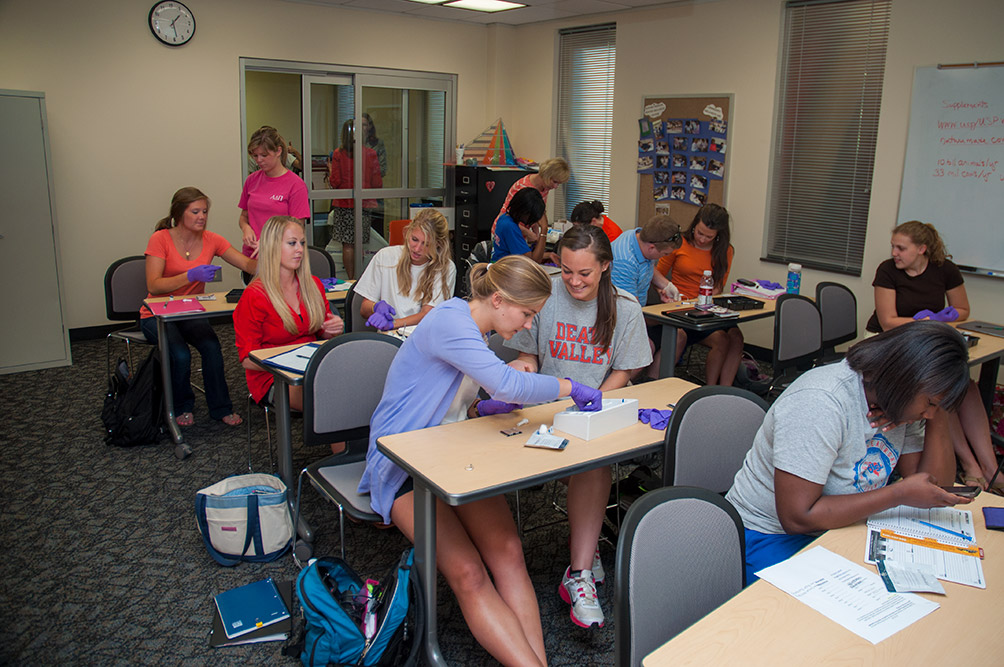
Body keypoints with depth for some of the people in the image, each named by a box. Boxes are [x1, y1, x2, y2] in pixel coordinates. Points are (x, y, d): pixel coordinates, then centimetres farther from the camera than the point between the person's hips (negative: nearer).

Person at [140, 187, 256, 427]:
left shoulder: (211, 240, -2)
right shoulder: (161, 239, -12)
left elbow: (249, 265, -10)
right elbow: (153, 285, -20)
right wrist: (191, 275, -33)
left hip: (192, 312, 3)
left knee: (212, 346, -28)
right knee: (180, 355, -29)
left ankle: (221, 408, -9)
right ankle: (182, 408, -1)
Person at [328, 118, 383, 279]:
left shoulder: (338, 154, -5)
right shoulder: (371, 153, -2)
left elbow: (334, 182, -5)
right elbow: (377, 183, -1)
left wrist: (330, 169, 14)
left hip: (344, 204, -2)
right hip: (364, 204, 2)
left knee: (347, 245, 2)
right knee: (359, 244, 9)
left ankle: (350, 279, 3)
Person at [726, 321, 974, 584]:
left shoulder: (898, 403, 0)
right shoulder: (819, 402, -26)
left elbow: (937, 484, 2)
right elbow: (797, 517, -28)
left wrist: (938, 412, -9)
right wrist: (899, 494, -24)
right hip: (772, 539, -8)